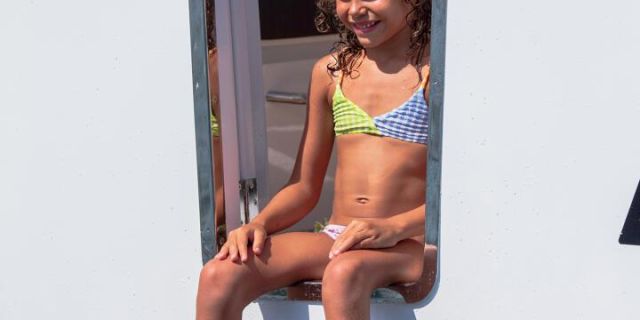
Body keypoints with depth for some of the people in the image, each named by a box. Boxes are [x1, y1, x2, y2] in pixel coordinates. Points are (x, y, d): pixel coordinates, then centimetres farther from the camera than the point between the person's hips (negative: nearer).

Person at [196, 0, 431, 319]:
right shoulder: (330, 71, 13)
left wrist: (394, 227, -22)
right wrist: (259, 222, -3)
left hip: (410, 244, -4)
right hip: (334, 239, 5)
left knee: (344, 274, -38)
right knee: (220, 275, -19)